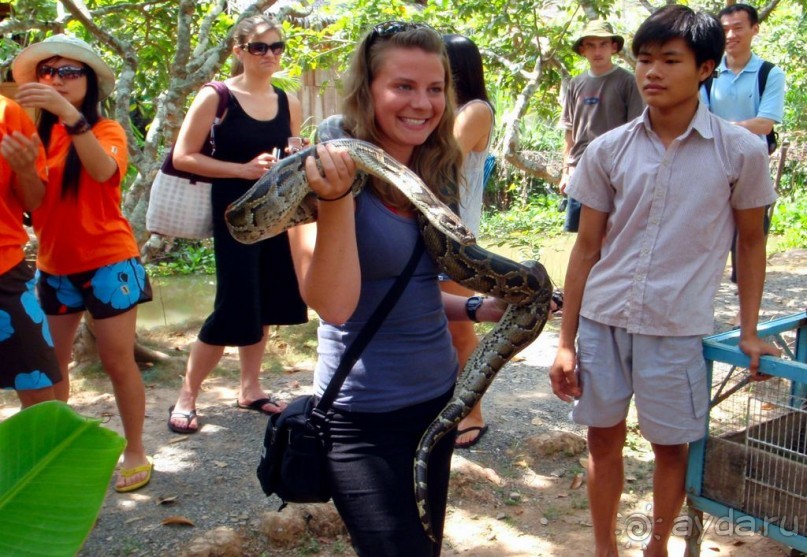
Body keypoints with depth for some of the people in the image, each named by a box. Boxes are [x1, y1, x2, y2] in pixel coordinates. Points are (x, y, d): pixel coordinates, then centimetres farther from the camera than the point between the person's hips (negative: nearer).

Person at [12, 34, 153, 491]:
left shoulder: (106, 129, -8)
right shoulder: (37, 134, 3)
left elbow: (105, 171, -31)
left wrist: (69, 114, -41)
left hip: (107, 261, -4)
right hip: (54, 265, 5)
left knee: (118, 362, 1)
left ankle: (136, 452, 14)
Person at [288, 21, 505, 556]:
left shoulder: (432, 177, 5)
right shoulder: (334, 172, -15)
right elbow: (333, 304, -25)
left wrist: (480, 308, 3)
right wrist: (337, 198, -34)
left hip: (438, 395, 7)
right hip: (367, 416, -7)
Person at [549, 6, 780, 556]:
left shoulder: (741, 151, -5)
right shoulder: (608, 150, -1)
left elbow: (752, 242, 6)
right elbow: (587, 249, 4)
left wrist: (749, 332, 3)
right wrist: (566, 341, 3)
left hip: (677, 326, -2)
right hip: (601, 320, 2)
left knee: (672, 446, 11)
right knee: (603, 438, 13)